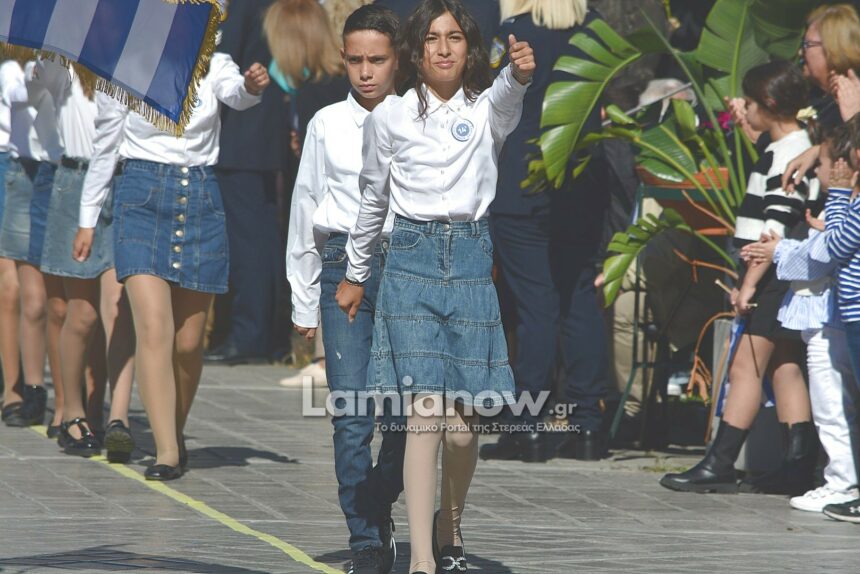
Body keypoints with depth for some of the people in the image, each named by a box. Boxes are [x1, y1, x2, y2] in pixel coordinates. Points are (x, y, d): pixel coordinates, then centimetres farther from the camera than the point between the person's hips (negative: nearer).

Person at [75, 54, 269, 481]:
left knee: (188, 342, 7)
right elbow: (105, 147, 8)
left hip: (200, 201, 2)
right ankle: (167, 451, -15)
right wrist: (87, 220, 11)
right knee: (153, 329, -15)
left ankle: (176, 433, 30)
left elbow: (236, 94, -21)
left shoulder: (214, 67, 1)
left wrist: (252, 86, -45)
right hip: (142, 195, -2)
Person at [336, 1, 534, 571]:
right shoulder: (390, 117, 5)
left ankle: (449, 526, 30)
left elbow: (506, 98, -24)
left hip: (470, 261, 1)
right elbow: (373, 198, 18)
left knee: (463, 425, 2)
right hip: (411, 259, -1)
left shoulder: (487, 110, 2)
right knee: (424, 413, -11)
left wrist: (520, 74, -47)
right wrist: (356, 274, 24)